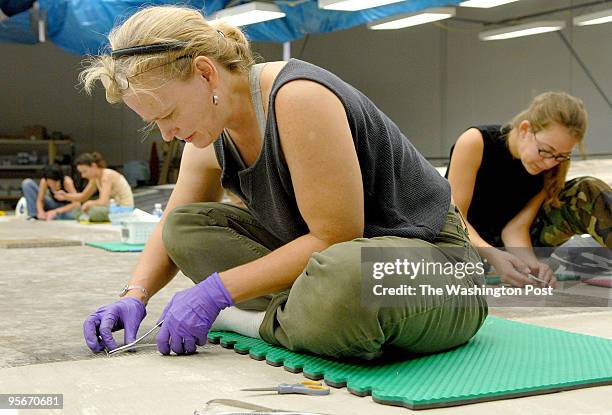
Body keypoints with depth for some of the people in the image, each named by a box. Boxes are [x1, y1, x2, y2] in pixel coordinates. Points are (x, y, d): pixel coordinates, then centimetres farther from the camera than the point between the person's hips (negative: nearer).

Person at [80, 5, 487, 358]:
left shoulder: (297, 98, -23)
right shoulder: (210, 134, 3)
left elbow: (333, 237, -23)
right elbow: (174, 228, 16)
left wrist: (217, 290, -21)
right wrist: (134, 297, -1)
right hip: (331, 257, 9)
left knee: (341, 280, -44)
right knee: (185, 225, 1)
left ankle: (262, 321, -13)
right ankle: (304, 311, -13)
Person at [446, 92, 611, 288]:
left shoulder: (551, 168, -9)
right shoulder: (475, 142, -22)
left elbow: (516, 227, -14)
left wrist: (531, 263, -35)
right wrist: (493, 255, -39)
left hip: (510, 244, 3)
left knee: (588, 192, -15)